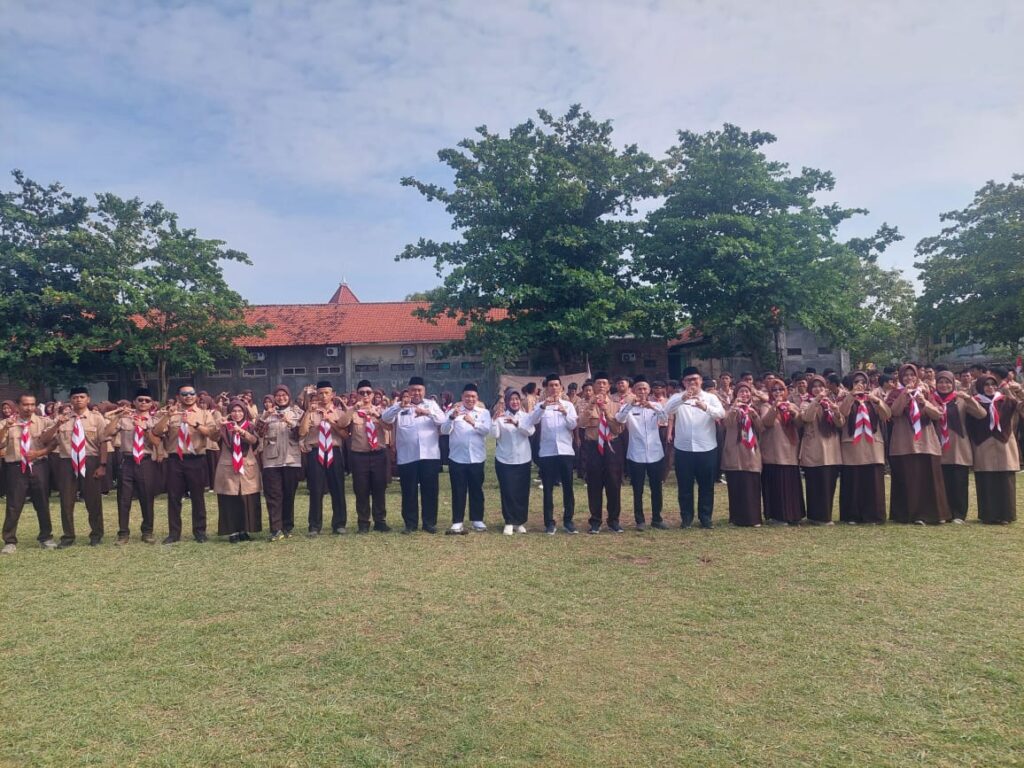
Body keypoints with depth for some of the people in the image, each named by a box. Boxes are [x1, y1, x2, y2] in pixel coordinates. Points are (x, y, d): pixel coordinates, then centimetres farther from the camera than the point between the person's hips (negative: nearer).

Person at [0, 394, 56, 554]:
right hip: (16, 468, 0)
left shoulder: (44, 422, 4)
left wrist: (38, 453, -16)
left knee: (42, 504, 9)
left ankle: (46, 537, 22)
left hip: (39, 466, 1)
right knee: (13, 506, 1)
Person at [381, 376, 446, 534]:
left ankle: (430, 522, 16)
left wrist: (427, 412, -26)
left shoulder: (431, 404, 10)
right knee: (409, 491, 6)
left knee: (430, 490, 5)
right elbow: (385, 418, -10)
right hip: (407, 456, 0)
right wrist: (400, 406, -28)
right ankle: (410, 523, 17)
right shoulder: (400, 406, 7)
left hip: (429, 455, 1)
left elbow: (442, 420, -6)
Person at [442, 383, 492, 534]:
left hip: (476, 458, 1)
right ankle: (457, 522, 7)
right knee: (458, 491, 2)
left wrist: (473, 423, -29)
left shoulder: (483, 412, 6)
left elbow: (487, 430, -11)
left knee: (476, 490, 9)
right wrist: (451, 418, -26)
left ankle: (477, 520, 20)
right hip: (457, 458, -1)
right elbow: (444, 431, -8)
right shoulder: (453, 411, 5)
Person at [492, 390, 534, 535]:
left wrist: (516, 423, -28)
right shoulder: (501, 417, 0)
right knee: (507, 491, -2)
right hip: (504, 460, -2)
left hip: (523, 460, 2)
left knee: (522, 492, 6)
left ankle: (520, 522, 18)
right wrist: (494, 420, -25)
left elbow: (530, 431, -14)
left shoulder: (525, 416, 4)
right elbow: (495, 434, -11)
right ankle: (509, 522, 7)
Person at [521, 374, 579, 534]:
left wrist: (565, 413, -24)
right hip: (547, 452, -1)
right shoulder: (541, 405, 4)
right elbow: (531, 422, -13)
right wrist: (543, 407, -28)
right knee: (548, 488, 3)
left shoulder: (568, 405, 8)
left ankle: (568, 520, 16)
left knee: (568, 487, 5)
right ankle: (549, 522, 10)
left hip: (565, 451, 1)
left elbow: (573, 425, -4)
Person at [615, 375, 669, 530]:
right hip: (636, 455, -2)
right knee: (638, 490, 5)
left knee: (656, 488, 10)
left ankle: (656, 518, 23)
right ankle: (640, 520, 16)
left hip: (655, 454, 2)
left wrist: (653, 407, -31)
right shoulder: (629, 407, -2)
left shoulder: (656, 405, 4)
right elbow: (619, 419, -20)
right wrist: (629, 404, -34)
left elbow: (665, 419, -13)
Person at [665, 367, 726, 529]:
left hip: (707, 449, 0)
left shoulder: (710, 398, 4)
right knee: (685, 486, 8)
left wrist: (706, 407, -35)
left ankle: (705, 517, 22)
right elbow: (667, 410, -17)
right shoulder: (678, 397, 3)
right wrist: (682, 399, -35)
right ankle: (686, 517, 20)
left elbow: (721, 413, -14)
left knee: (706, 486, 9)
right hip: (683, 449, 0)